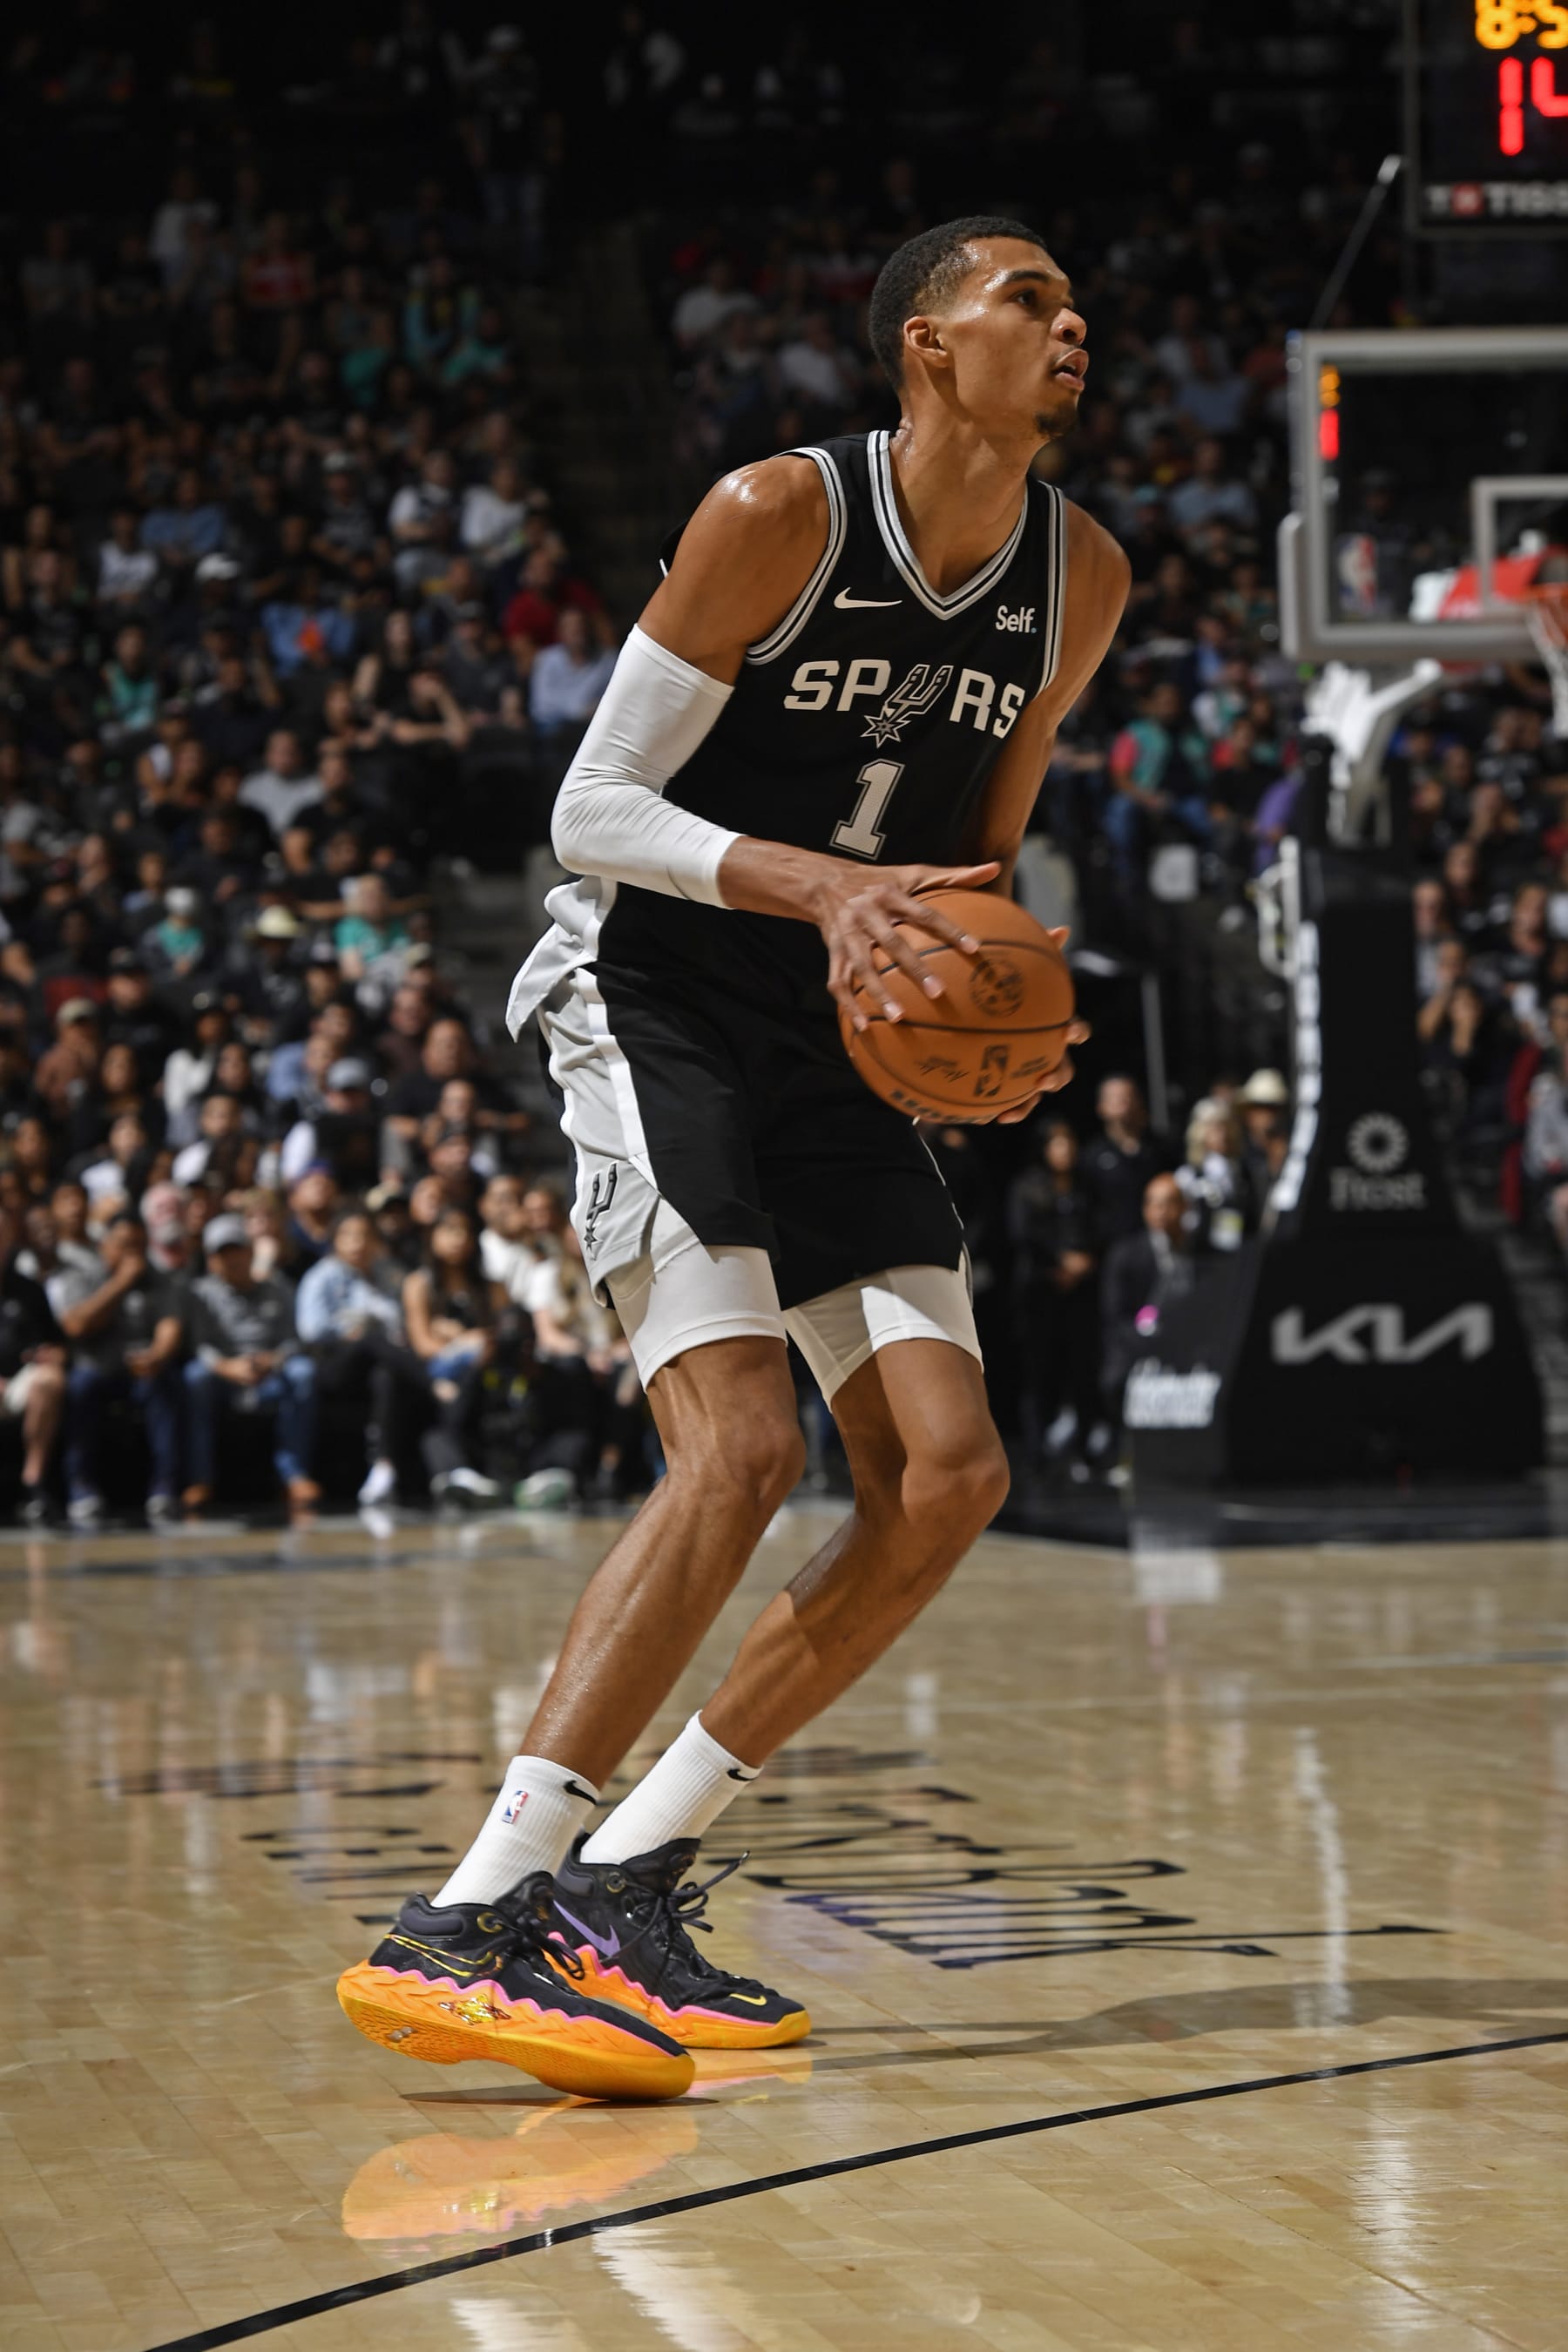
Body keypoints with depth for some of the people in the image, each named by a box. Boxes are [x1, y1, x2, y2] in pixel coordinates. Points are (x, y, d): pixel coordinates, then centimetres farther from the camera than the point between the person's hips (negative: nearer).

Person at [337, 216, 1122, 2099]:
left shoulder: (1081, 581, 4)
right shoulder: (779, 515, -16)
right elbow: (593, 810, -14)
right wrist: (825, 886, -28)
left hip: (838, 1050, 7)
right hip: (652, 1007, -7)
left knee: (948, 1477, -4)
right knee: (740, 1449, -25)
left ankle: (627, 1878, 3)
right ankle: (465, 1922, -29)